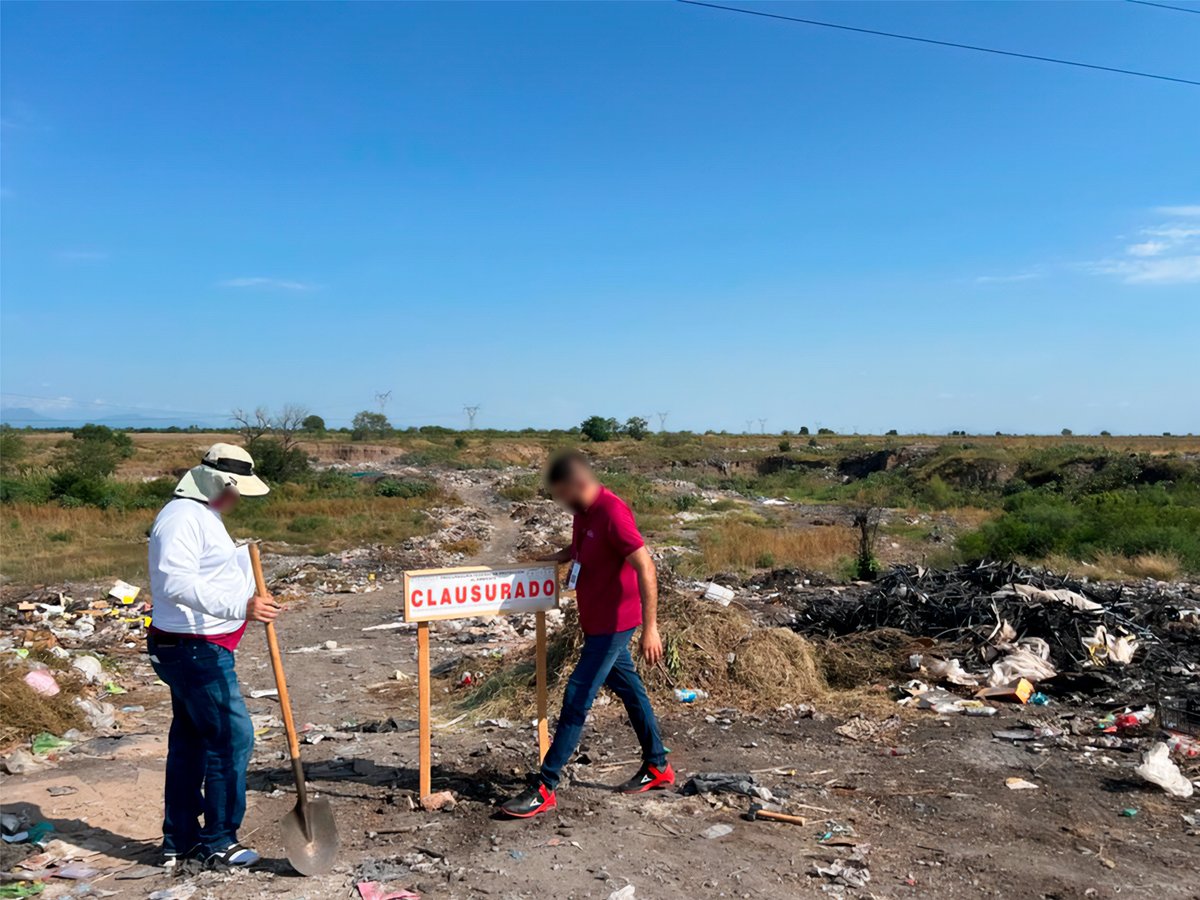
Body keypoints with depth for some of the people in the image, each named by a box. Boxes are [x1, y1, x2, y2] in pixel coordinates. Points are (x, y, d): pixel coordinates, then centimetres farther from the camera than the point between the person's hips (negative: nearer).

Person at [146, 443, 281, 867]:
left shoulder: (203, 515, 15)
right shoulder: (183, 517, -18)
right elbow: (177, 583, -30)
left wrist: (251, 599, 14)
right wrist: (241, 606, -35)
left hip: (197, 649, 11)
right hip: (195, 650, -11)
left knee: (189, 741, 16)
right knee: (232, 737, -4)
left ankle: (179, 841, 27)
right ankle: (218, 841, 9)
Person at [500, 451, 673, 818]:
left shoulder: (612, 513, -25)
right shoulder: (583, 511, 3)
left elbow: (645, 568, -27)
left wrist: (650, 627, -29)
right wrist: (550, 559, 8)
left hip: (613, 623, -9)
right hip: (599, 620, 9)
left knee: (576, 700, -6)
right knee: (629, 689, 18)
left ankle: (545, 788, 2)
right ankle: (657, 766, 33)